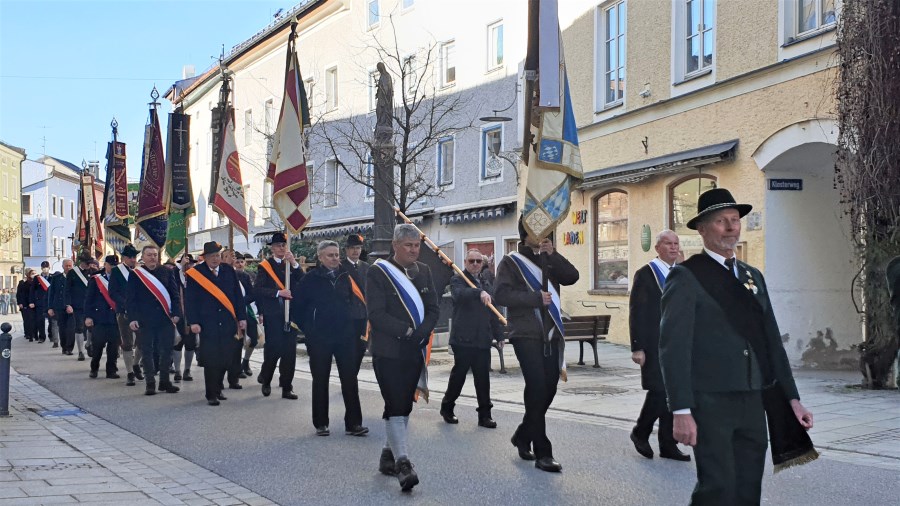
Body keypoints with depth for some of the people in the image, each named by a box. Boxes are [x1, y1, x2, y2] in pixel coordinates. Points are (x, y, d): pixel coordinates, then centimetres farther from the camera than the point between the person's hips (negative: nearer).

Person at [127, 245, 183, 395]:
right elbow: (130, 298, 0)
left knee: (167, 350, 5)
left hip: (166, 318, 2)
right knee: (147, 351, 3)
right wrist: (132, 318, -8)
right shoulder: (135, 274, 2)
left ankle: (164, 381, 17)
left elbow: (175, 294, 7)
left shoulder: (166, 272, 8)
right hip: (145, 319, -2)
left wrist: (176, 313, -4)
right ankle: (150, 383, 10)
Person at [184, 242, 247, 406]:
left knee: (226, 360, 6)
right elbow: (190, 300, -3)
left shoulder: (229, 271, 9)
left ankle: (217, 389, 25)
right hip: (207, 324, -3)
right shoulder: (195, 273, -1)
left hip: (228, 323, 4)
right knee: (211, 360, -3)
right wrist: (193, 322, -9)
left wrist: (242, 317, 7)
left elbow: (238, 296, 11)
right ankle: (211, 395, 8)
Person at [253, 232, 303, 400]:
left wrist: (294, 263, -14)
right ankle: (265, 378, 21)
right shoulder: (265, 266, 0)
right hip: (272, 315, -3)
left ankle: (287, 387, 8)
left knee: (289, 351, 2)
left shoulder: (292, 264, 11)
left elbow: (303, 282, -4)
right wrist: (278, 292, -17)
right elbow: (257, 290, -9)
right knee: (273, 349, -4)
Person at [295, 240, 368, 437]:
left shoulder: (346, 276, 5)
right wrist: (308, 330, 0)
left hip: (346, 337, 2)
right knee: (320, 381, 7)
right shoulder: (311, 279, -4)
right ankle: (321, 424, 16)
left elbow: (358, 302, 11)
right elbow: (298, 308, -1)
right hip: (320, 339, -2)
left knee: (350, 380, 1)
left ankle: (353, 423, 6)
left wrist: (355, 327, 4)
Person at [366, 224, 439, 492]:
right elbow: (376, 314, -14)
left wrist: (421, 333, -10)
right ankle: (402, 462, -13)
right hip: (388, 351, -6)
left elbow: (433, 309, 7)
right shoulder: (378, 272, -7)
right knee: (396, 405, -11)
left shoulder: (423, 271, 10)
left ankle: (388, 453, 25)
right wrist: (406, 331, -16)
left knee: (404, 405, 11)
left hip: (415, 350, 6)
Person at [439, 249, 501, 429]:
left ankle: (485, 415, 9)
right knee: (458, 374, 3)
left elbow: (493, 312, 22)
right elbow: (460, 294, -26)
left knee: (483, 378, 4)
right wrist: (479, 292, -43)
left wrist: (498, 334, 18)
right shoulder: (457, 280, -2)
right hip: (463, 339, -5)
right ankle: (447, 408, 21)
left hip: (483, 339, 5)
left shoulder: (486, 283, 18)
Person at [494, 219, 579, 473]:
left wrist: (553, 254, -10)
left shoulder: (550, 261, 17)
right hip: (526, 335, -6)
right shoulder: (511, 262, 2)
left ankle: (522, 436, 28)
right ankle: (542, 453, -7)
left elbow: (572, 277, 0)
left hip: (551, 335, 6)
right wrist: (536, 298, -15)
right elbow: (501, 294, -12)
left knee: (548, 390, 7)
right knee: (537, 389, -12)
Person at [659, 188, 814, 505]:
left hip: (753, 402, 7)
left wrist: (792, 398, 13)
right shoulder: (686, 277, -5)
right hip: (710, 402, -6)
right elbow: (673, 347, -11)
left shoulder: (753, 277, 16)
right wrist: (681, 412, -17)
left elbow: (772, 342, 18)